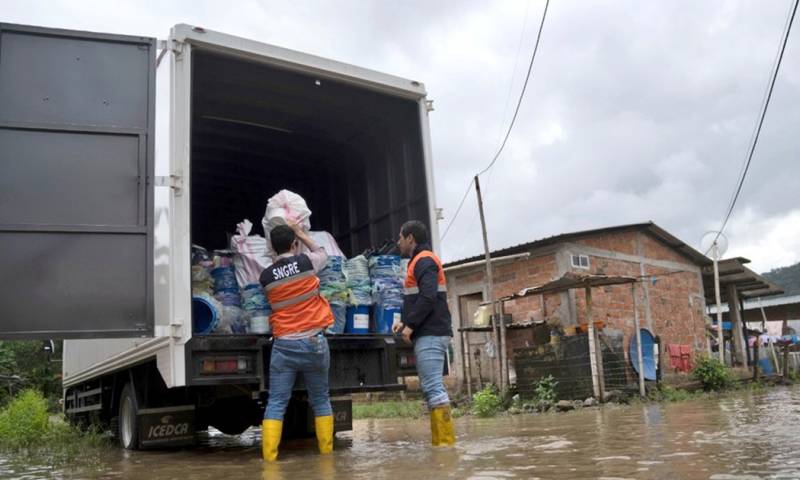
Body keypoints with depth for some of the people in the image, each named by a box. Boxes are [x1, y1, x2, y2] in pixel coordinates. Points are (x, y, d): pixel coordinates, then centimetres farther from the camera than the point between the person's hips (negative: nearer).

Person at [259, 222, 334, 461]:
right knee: (320, 399, 12)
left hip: (284, 345, 1)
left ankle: (269, 456, -2)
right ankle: (326, 450, 19)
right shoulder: (306, 262, -4)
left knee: (276, 403, 3)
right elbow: (323, 253, 18)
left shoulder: (266, 276, 1)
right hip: (313, 341, -1)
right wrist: (301, 233, 28)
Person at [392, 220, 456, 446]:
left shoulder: (423, 260, -8)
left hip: (430, 334, -10)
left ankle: (445, 440, -12)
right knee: (432, 387, 9)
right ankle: (439, 440, 11)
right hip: (430, 333, 10)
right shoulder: (421, 261, 23)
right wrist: (406, 321, 12)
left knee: (433, 387, -12)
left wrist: (410, 324, -17)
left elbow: (428, 297, -21)